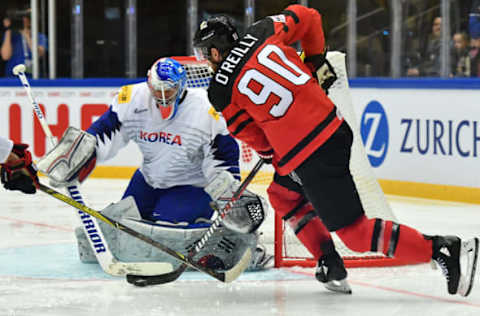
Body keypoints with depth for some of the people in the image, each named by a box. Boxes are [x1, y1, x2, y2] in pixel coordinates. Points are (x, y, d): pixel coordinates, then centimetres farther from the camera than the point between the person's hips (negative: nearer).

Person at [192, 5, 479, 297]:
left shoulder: (221, 90, -5)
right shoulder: (262, 32, 6)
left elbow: (249, 133, 3)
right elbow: (307, 17, 17)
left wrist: (268, 151, 24)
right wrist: (316, 61, 27)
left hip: (308, 157, -8)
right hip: (335, 128, 8)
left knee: (355, 232, -3)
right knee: (282, 194, 27)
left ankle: (444, 250, -13)